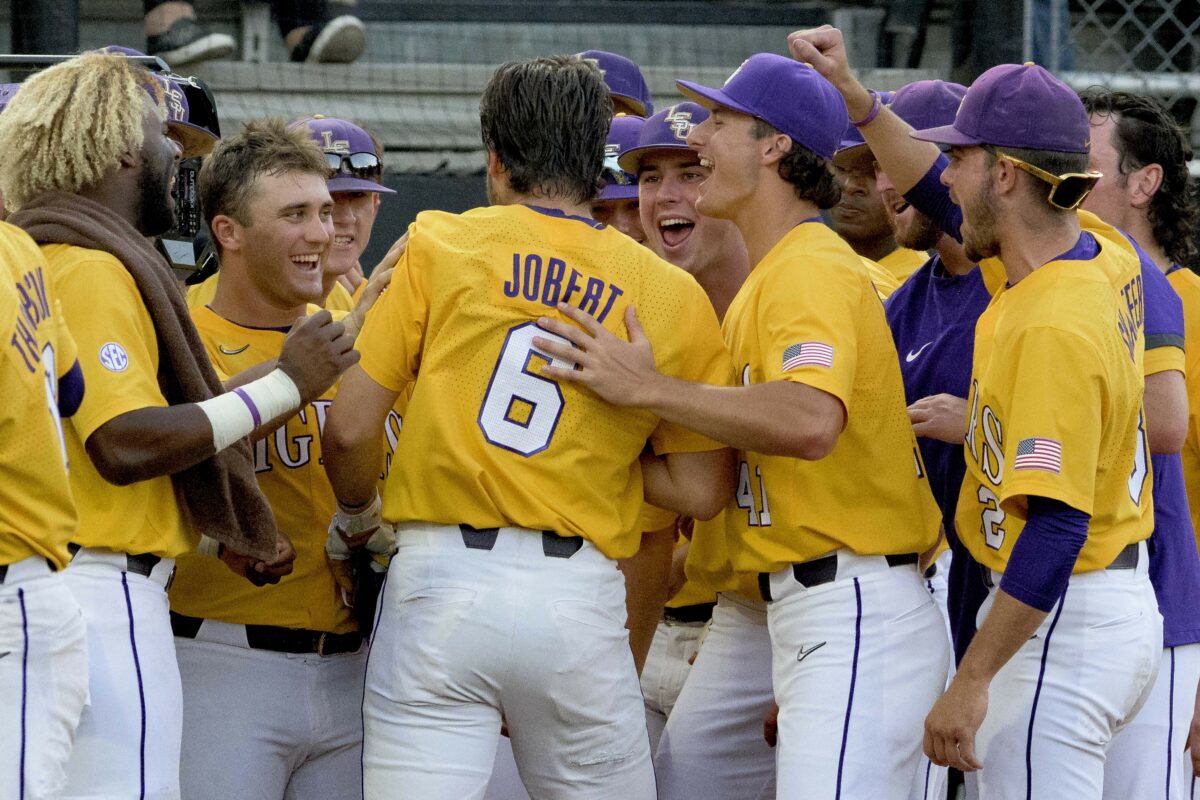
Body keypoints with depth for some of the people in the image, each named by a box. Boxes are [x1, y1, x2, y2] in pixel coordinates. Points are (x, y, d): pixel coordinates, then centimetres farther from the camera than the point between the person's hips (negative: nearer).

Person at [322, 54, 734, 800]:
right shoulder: (672, 295, 6)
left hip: (442, 580, -1)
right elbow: (700, 492, 5)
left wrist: (357, 512, 21)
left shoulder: (439, 245, 3)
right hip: (579, 598, 1)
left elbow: (350, 426, 0)